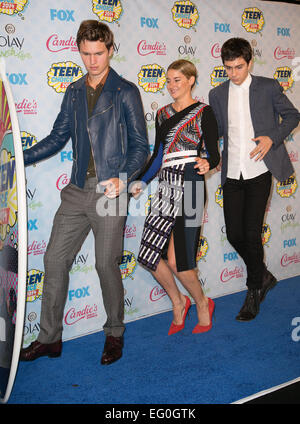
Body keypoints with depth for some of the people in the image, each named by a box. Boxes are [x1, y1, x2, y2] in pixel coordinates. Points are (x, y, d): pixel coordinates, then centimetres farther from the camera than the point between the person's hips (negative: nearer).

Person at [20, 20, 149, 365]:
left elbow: (140, 145, -2)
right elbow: (58, 137, 18)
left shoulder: (125, 92, 0)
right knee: (55, 258, 4)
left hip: (109, 192, -5)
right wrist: (19, 160, 9)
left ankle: (114, 333, 21)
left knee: (106, 264, -1)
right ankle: (49, 337, 18)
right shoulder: (73, 92, 15)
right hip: (77, 190, 5)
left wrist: (123, 178, -18)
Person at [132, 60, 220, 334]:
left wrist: (206, 163, -27)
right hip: (166, 187, 6)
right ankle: (178, 302, 23)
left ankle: (202, 303, 23)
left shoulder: (204, 112, 0)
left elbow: (213, 154, -4)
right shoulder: (163, 115, 16)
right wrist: (142, 181, 7)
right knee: (149, 254, -1)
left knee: (178, 260, -7)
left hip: (190, 187, -6)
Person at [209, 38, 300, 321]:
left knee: (251, 234, -5)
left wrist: (272, 137, -8)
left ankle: (254, 292, 16)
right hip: (232, 173, 4)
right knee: (234, 234, 3)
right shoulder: (217, 94, 10)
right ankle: (263, 277, 30)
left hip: (259, 171, -4)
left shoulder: (268, 87, 1)